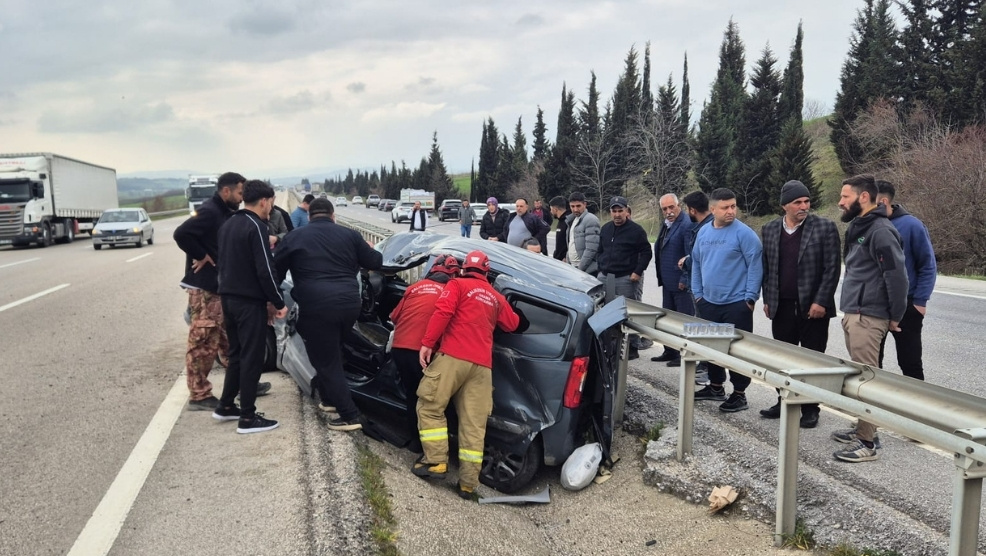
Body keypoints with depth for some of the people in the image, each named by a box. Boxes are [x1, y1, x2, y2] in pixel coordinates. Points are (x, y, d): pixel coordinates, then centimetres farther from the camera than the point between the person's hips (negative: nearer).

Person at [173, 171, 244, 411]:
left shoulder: (225, 213, 13)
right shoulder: (209, 212, -17)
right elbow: (181, 233, -29)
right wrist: (201, 256, -20)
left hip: (220, 286, 10)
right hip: (204, 287, -10)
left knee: (228, 339, 17)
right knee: (203, 342, -4)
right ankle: (199, 395, 2)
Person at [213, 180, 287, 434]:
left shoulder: (228, 225, 13)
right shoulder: (256, 227, -16)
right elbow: (265, 270, -20)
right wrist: (279, 302, -11)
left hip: (228, 297, 9)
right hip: (250, 301, -9)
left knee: (237, 353, 20)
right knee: (252, 357, -2)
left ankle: (225, 406, 26)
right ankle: (247, 418, 2)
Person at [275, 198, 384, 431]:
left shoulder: (295, 237, 7)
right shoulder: (350, 235, 11)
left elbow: (276, 270, 9)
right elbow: (375, 262, 16)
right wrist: (370, 250, 39)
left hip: (317, 307, -4)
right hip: (349, 304, 4)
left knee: (326, 361, 3)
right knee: (331, 354, 27)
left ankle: (350, 416, -1)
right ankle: (330, 399, 36)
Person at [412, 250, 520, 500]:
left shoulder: (457, 285, 8)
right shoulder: (496, 297, 22)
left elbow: (442, 312, -8)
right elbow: (512, 325, 30)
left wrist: (427, 343, -9)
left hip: (454, 356, -4)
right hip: (482, 365, 5)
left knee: (430, 407, 7)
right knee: (474, 423, 1)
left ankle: (436, 461, -2)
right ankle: (468, 482, -2)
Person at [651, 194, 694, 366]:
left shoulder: (686, 225, -18)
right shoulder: (666, 225, 12)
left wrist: (685, 280, -19)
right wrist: (661, 277, 15)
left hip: (681, 284, -10)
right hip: (667, 282, 10)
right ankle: (670, 352, 28)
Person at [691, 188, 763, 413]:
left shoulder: (744, 233, -11)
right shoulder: (704, 232, 8)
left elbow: (755, 266, -12)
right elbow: (696, 263, 16)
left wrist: (750, 297, -13)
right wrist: (697, 292, 11)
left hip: (736, 303, -6)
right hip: (708, 302, 6)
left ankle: (739, 394, 9)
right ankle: (716, 386, 30)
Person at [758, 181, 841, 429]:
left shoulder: (825, 227, -6)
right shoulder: (770, 229, 7)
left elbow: (832, 268, -8)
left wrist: (820, 302, -13)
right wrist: (767, 299, 8)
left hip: (813, 306, -3)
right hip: (782, 306, 4)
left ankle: (810, 408, 15)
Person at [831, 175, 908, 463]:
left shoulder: (880, 230, -16)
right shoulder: (858, 227, 15)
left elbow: (897, 275, -19)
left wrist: (895, 316, -12)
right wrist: (849, 310, 18)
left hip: (868, 316, -10)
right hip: (853, 313, 10)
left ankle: (868, 443, -1)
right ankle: (863, 429, 26)